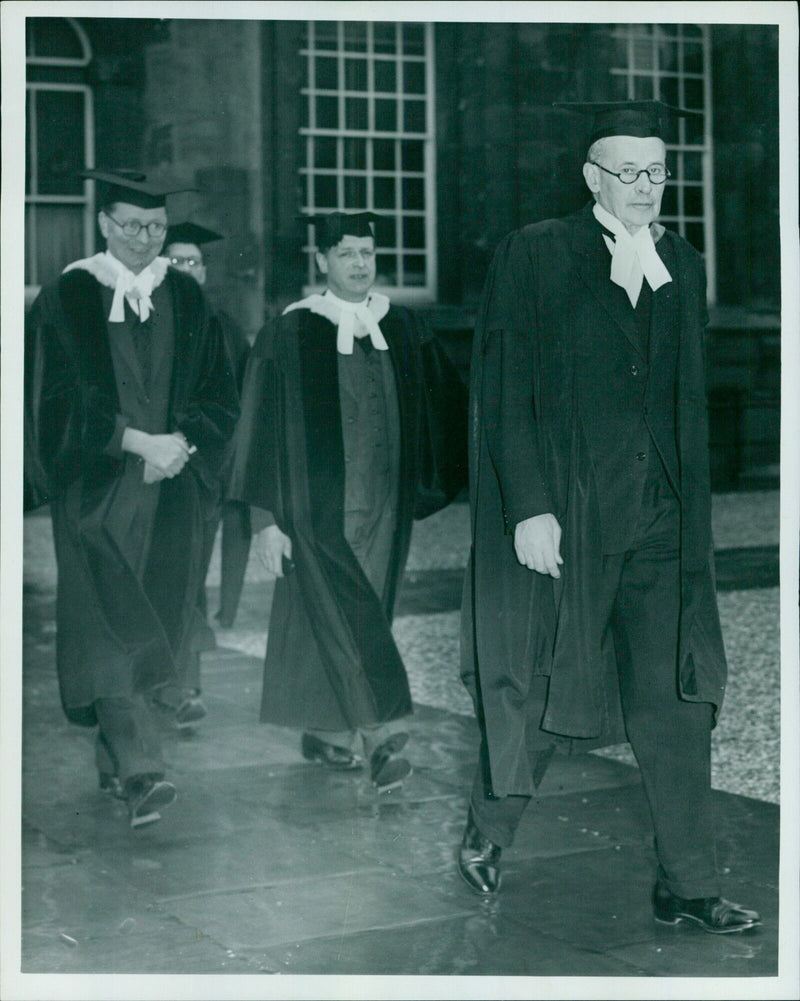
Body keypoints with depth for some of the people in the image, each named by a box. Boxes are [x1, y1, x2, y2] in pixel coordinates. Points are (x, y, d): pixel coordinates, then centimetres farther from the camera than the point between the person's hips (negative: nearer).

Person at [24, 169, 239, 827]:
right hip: (97, 487, -3)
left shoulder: (187, 300, 11)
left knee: (155, 622, 5)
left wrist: (179, 446, -9)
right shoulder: (67, 299, 0)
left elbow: (220, 396, 10)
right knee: (110, 624, -13)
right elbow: (60, 401, -6)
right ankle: (140, 771, -17)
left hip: (173, 486, 4)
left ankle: (116, 760, 20)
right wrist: (139, 443, -14)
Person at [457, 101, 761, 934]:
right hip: (560, 519, -4)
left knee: (676, 705, 2)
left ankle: (686, 888, 11)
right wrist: (529, 507, -14)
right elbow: (505, 392, -7)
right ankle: (486, 833, 32)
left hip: (659, 523, 4)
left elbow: (690, 404, 16)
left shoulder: (682, 267, 12)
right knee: (540, 691, 8)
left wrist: (689, 506, 12)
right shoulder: (535, 256, -3)